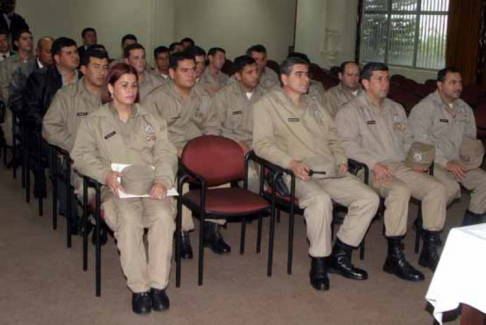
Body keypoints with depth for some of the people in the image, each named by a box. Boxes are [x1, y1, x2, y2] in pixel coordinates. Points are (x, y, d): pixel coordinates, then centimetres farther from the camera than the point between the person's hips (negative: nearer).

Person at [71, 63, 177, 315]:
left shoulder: (150, 120, 21)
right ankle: (138, 287, -22)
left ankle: (158, 285, -21)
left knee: (163, 215, -32)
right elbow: (81, 155, 4)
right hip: (117, 189, -1)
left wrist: (163, 180, -12)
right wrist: (105, 174, -16)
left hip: (151, 186, 2)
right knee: (129, 219, -35)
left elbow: (166, 154, 9)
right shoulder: (94, 121, 15)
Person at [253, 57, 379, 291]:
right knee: (320, 199, -37)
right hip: (299, 174, -7)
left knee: (369, 199, -10)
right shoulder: (268, 104, 4)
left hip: (330, 171, 7)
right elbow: (262, 143, -7)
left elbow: (332, 137, 28)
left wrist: (341, 159, 8)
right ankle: (319, 262, -17)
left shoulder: (313, 105, 25)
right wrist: (291, 162, -21)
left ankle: (340, 256, 1)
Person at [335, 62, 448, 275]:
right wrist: (374, 163, -23)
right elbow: (348, 144, -11)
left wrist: (416, 160, 8)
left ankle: (430, 251, -8)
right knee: (400, 191, -35)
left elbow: (408, 140, 28)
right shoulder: (351, 111, 3)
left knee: (437, 188, -16)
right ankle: (395, 257, -27)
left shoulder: (396, 109, 24)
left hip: (401, 167, 7)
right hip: (371, 170, -6)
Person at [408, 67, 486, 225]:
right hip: (432, 162, -7)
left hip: (457, 162, 7)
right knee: (451, 187, -31)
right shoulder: (425, 107, -7)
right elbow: (420, 140, -17)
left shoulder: (465, 109, 16)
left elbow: (470, 136, 25)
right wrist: (445, 162, -20)